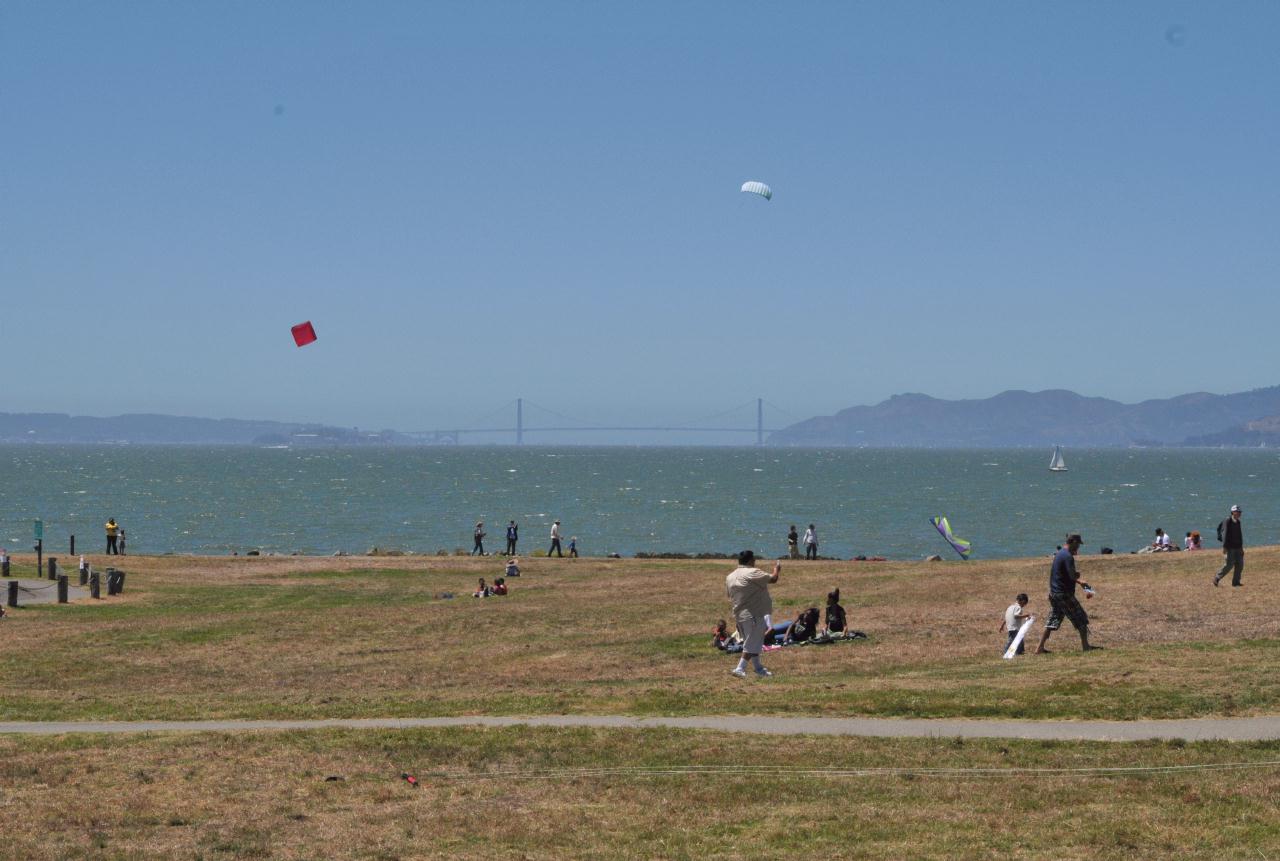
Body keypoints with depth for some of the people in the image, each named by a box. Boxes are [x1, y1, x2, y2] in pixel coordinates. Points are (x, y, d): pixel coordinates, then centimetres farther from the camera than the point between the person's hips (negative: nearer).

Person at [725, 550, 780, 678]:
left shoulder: (730, 577, 8)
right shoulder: (752, 573, -15)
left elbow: (729, 596, 15)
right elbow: (773, 579, -13)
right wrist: (777, 569, 7)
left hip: (739, 614, 8)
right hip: (753, 614, -8)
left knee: (755, 643, 20)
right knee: (751, 644, -3)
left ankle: (759, 668, 27)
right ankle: (740, 668, -11)